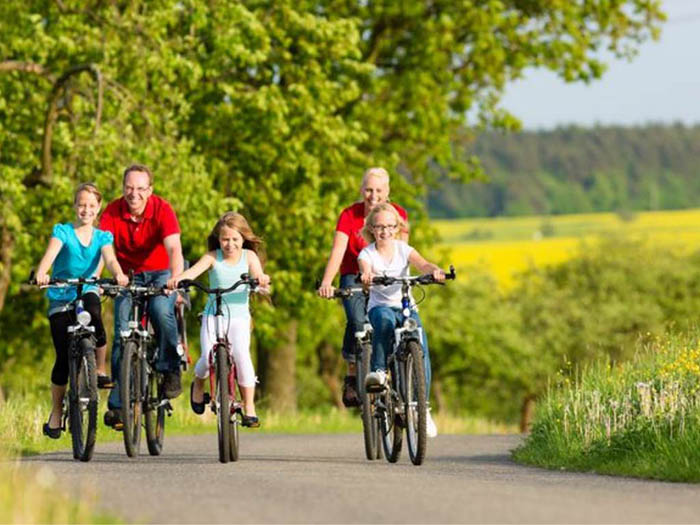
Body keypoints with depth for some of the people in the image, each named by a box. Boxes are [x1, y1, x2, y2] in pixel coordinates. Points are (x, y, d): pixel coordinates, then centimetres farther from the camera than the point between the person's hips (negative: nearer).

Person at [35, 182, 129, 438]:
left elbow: (110, 258, -14)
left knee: (93, 308, -36)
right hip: (60, 298, -1)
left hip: (86, 293, 1)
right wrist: (41, 273, -42)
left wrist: (119, 274, -37)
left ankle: (101, 371, -20)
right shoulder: (63, 231, -2)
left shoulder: (102, 237, 5)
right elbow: (51, 253, -20)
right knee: (64, 357, -8)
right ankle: (56, 413, 8)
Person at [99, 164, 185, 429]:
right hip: (128, 276, 2)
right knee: (122, 332, -13)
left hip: (161, 273, -2)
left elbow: (174, 249, -32)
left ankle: (171, 371, -11)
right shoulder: (113, 211, -15)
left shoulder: (162, 209, -20)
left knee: (161, 310, -32)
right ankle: (117, 404, -11)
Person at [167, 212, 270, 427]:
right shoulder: (213, 257, -3)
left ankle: (249, 407, -10)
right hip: (213, 314, 0)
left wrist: (261, 279, -40)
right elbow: (194, 270, -19)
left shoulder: (249, 256, 1)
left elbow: (258, 275, -15)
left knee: (241, 354, -21)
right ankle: (198, 384, 22)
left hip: (239, 315, 0)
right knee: (208, 358, -16)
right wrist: (177, 279, -40)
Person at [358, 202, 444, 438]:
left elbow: (422, 264, -16)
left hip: (407, 308, 2)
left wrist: (435, 271, -40)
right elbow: (365, 269, -24)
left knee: (421, 351, -20)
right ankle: (378, 370, -37)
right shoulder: (367, 254, -1)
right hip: (380, 307, -2)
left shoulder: (404, 250, 3)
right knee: (384, 319, -41)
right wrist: (366, 276, -50)